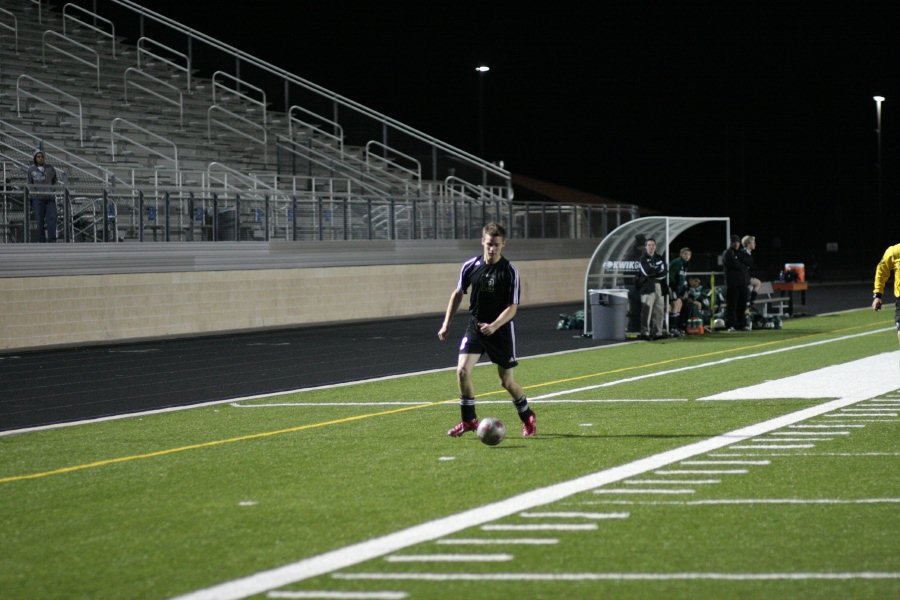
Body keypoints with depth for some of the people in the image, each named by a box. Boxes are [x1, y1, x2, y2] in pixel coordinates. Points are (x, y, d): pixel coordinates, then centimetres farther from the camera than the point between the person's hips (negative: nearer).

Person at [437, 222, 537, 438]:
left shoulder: (510, 272, -13)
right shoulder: (470, 266, -4)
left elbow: (512, 307, -14)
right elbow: (458, 294, 10)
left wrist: (494, 326, -29)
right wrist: (446, 323, 8)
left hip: (501, 329, -3)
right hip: (475, 326, 3)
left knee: (507, 381, 4)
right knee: (462, 371, -15)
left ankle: (527, 418, 29)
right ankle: (469, 420, 1)